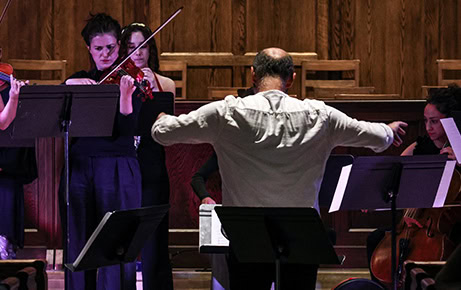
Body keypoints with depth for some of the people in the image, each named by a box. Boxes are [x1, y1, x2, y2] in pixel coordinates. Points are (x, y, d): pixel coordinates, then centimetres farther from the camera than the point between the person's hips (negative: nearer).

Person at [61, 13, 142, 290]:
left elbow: (127, 129, -11)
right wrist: (69, 84, -12)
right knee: (78, 244, 4)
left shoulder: (130, 81, 2)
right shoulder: (79, 80, 14)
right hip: (79, 167, 4)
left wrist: (125, 95, -26)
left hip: (118, 169, -3)